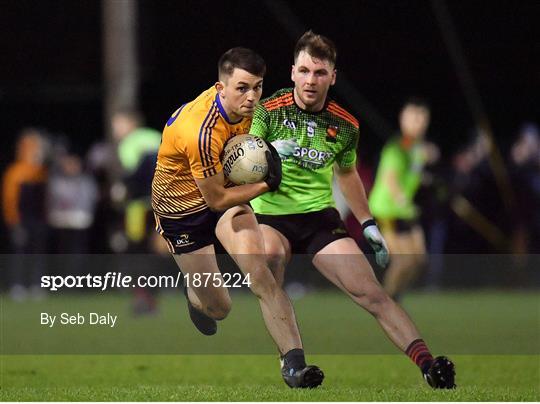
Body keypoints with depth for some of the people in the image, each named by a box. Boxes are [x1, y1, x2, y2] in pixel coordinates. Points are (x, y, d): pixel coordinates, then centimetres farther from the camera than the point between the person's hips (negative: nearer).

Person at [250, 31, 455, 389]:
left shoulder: (344, 125, 4)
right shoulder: (270, 111, -8)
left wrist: (368, 225, 19)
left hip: (320, 216, 3)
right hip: (270, 215, -3)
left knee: (370, 292, -13)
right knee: (270, 254, -37)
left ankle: (427, 363, -17)